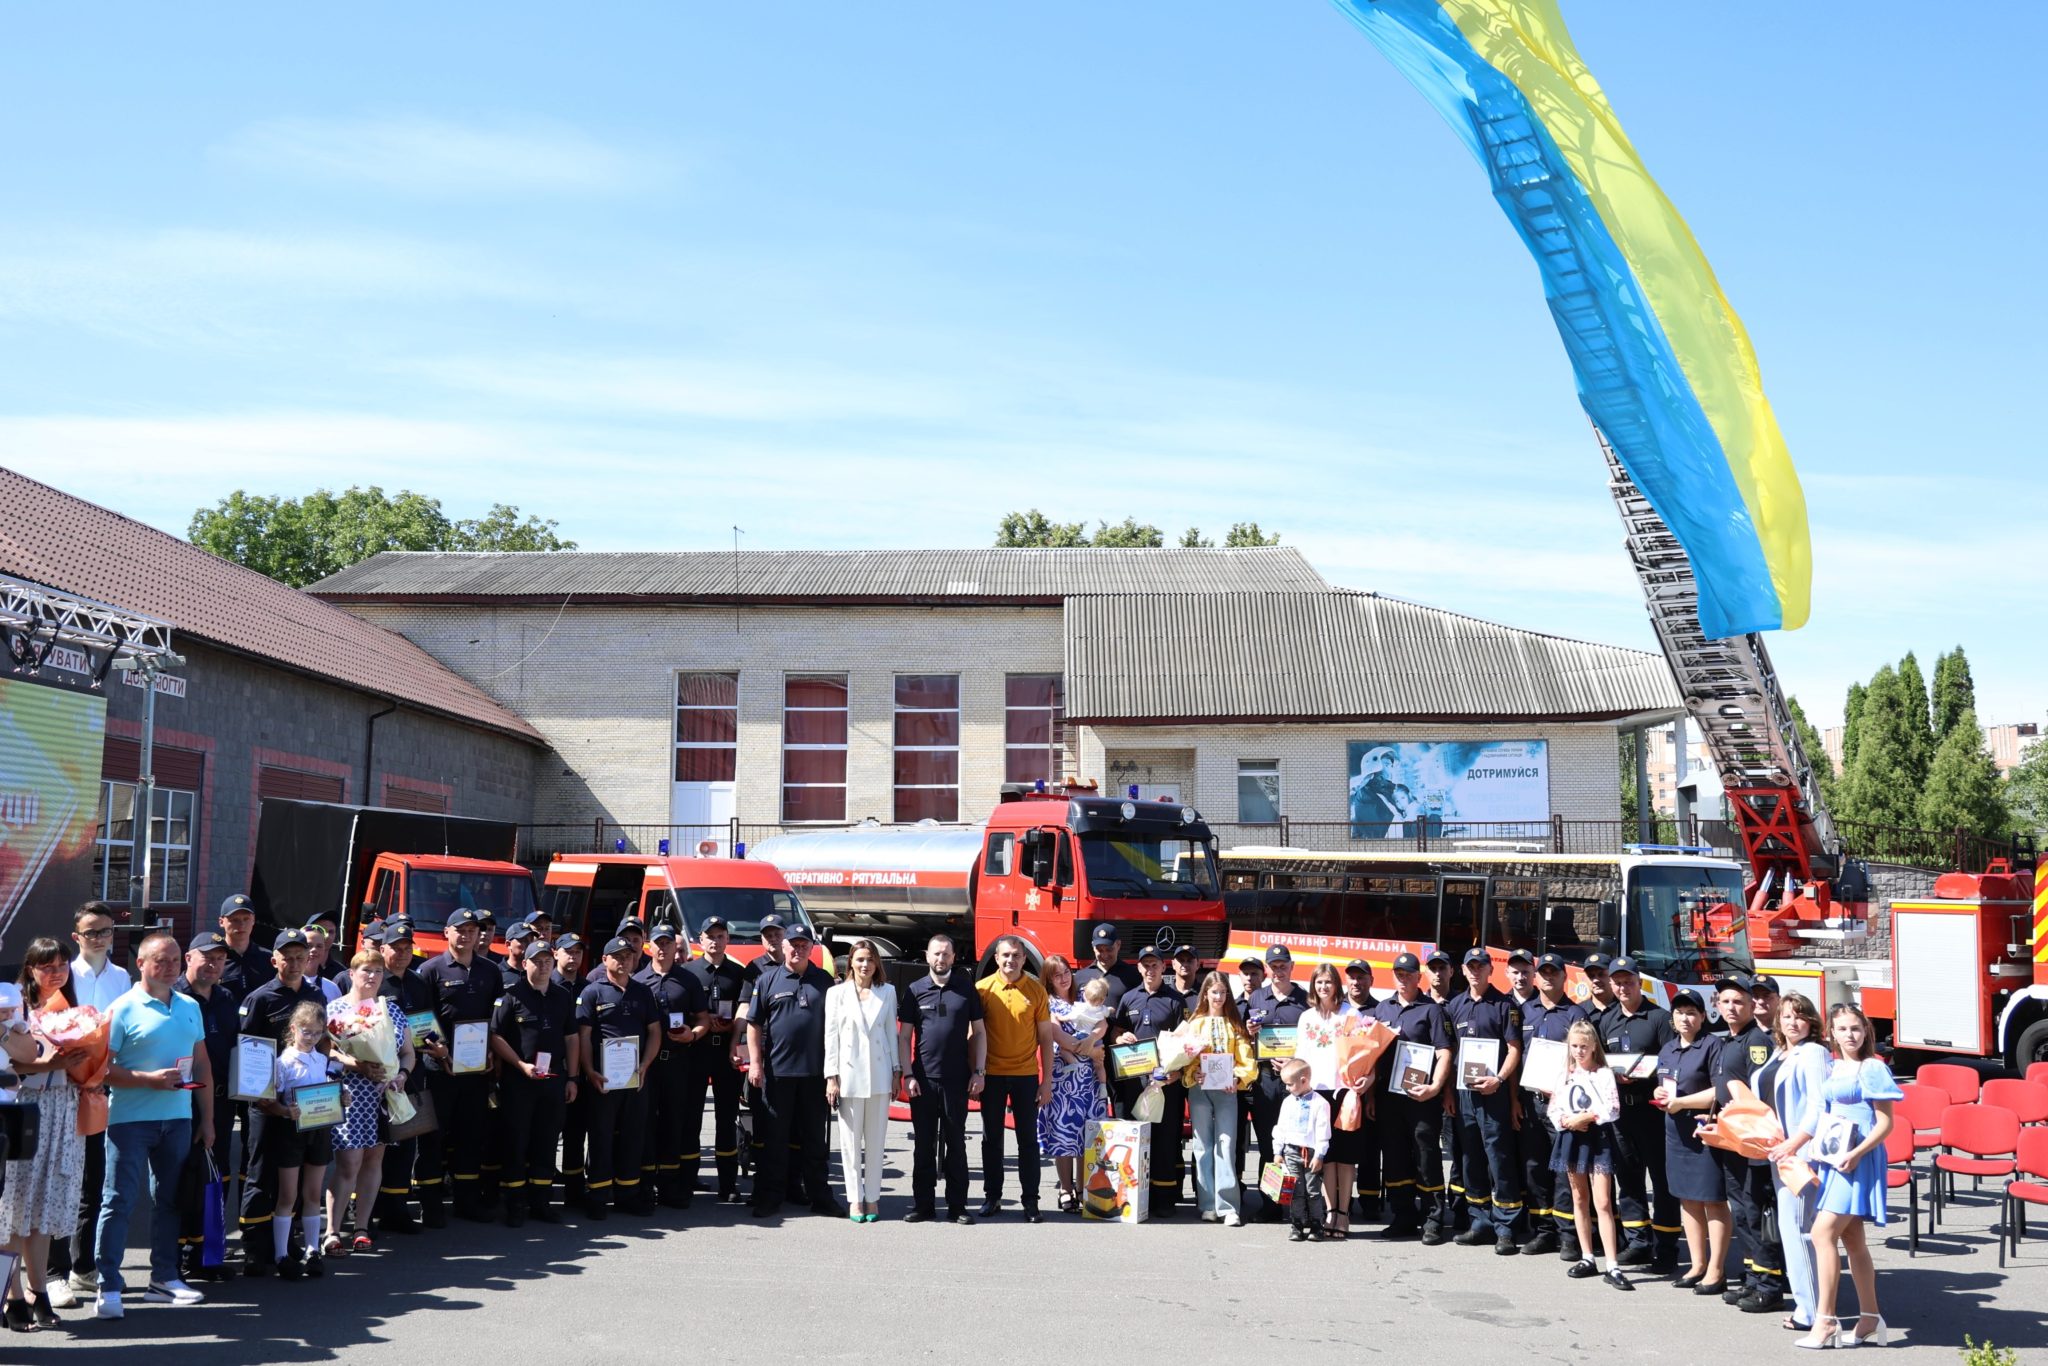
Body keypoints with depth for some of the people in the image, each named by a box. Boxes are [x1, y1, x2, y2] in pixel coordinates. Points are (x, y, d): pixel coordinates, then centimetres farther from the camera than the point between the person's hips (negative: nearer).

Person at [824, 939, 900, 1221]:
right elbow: (831, 1036, 1)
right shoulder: (837, 993, 3)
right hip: (849, 1075, -1)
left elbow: (892, 1033, 9)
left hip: (879, 1075, 1)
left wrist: (896, 1071, 5)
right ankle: (855, 1198, 8)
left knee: (876, 1140, 4)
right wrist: (831, 1077, -4)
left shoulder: (887, 992, 7)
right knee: (851, 1140, 1)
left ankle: (872, 1198, 11)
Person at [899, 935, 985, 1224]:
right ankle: (923, 1205, 12)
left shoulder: (966, 989, 5)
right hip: (923, 1079, 0)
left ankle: (957, 1206, 12)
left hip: (957, 1080, 0)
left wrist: (979, 1072, -1)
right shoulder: (914, 991, 4)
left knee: (956, 1144, 6)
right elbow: (905, 1036, 4)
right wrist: (908, 1075, -4)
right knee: (923, 1144, 5)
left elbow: (978, 1032, 7)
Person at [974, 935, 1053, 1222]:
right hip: (992, 1075, 0)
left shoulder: (1036, 991, 0)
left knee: (1028, 1138, 4)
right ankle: (992, 1196, 18)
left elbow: (1046, 1038, 3)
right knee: (991, 1138, 8)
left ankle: (1030, 1200, 11)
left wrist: (1047, 1080, 0)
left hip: (1026, 1075, 0)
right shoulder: (982, 989, -2)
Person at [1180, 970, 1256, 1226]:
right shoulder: (1195, 1023, 11)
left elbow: (1246, 1059, 4)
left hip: (1226, 1090, -1)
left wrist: (1237, 1078, -14)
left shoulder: (1234, 1024, 10)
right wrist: (1192, 1074, -14)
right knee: (1203, 1145, 3)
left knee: (1226, 1144, -8)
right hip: (1199, 1088, 1)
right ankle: (1207, 1205, 7)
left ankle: (1227, 1206, -10)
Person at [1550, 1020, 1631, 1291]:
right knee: (1579, 1200, 12)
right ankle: (1587, 1258, 21)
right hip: (1572, 1137, 5)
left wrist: (1586, 1117, -18)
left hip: (1598, 1137, -5)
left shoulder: (1604, 1074, -5)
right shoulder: (1564, 1075, 9)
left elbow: (1613, 1109, -14)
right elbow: (1554, 1109, 6)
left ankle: (1612, 1266, -11)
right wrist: (1567, 1121, -13)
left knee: (1603, 1202, -10)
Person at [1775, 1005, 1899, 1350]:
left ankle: (1825, 1321, -10)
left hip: (1858, 1159, -8)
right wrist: (1794, 1142, 14)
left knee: (1823, 1232, -14)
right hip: (1834, 1156, 8)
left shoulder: (1872, 1068, -8)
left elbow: (1885, 1123, -11)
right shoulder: (1832, 1069, 13)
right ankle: (1870, 1320, 20)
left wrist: (1857, 1153, -20)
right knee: (1852, 1240, 11)